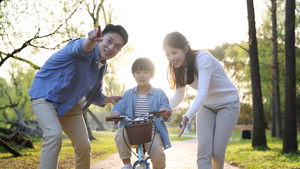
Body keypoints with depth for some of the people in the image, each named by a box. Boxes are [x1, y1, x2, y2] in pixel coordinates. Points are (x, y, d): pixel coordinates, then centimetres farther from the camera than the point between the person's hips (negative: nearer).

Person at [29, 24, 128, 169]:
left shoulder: (102, 66, 3)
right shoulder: (84, 48, -20)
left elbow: (94, 95, 13)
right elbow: (81, 48, -48)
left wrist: (108, 99, -8)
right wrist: (92, 40, -72)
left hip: (70, 105, 8)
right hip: (45, 96, -7)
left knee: (84, 147, 4)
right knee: (54, 135, -30)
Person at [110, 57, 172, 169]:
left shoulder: (159, 93, 8)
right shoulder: (128, 94, 14)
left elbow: (167, 117, 1)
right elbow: (119, 106, 5)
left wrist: (165, 112, -25)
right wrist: (115, 113, -20)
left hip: (152, 132, -1)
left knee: (158, 155, -26)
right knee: (120, 134, -32)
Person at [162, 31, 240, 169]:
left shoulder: (203, 58, -26)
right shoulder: (181, 68, -5)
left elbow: (202, 92, -35)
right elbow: (178, 97, 5)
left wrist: (187, 116, -49)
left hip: (227, 104, -5)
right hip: (206, 106, 5)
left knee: (217, 152, -10)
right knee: (203, 149, -14)